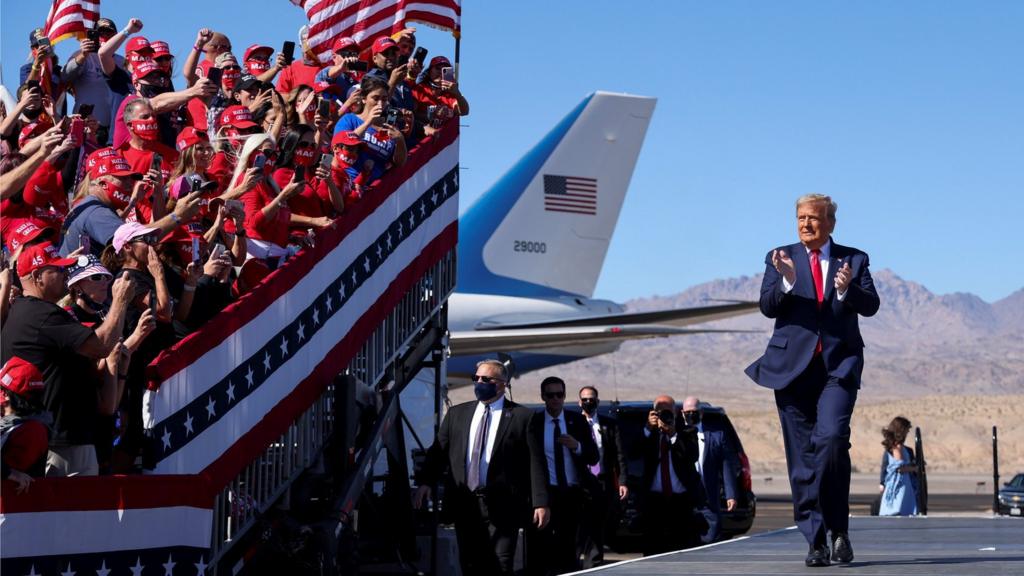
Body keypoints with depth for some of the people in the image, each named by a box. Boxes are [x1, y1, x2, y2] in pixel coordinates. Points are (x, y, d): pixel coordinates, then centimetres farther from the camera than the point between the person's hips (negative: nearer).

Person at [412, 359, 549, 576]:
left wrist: (540, 503, -8)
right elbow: (438, 451, 10)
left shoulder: (521, 416, 0)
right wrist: (425, 483, -5)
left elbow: (535, 462, -3)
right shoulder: (456, 413, 14)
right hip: (464, 503, 4)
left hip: (502, 506, -4)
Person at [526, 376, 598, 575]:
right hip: (544, 492, -2)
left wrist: (577, 446, -17)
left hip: (572, 494, 2)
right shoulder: (532, 422, 0)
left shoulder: (577, 421, 6)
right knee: (538, 547, -7)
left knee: (568, 546, 9)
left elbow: (593, 458, 2)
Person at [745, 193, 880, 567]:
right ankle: (815, 540, 7)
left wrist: (847, 289, -22)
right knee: (802, 456, 1)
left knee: (832, 438, -21)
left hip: (839, 365, -1)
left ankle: (838, 529, -6)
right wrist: (787, 282, -21)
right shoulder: (780, 259, 10)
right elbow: (767, 306, -2)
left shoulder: (854, 259, 10)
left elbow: (870, 306, -2)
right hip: (794, 366, 1)